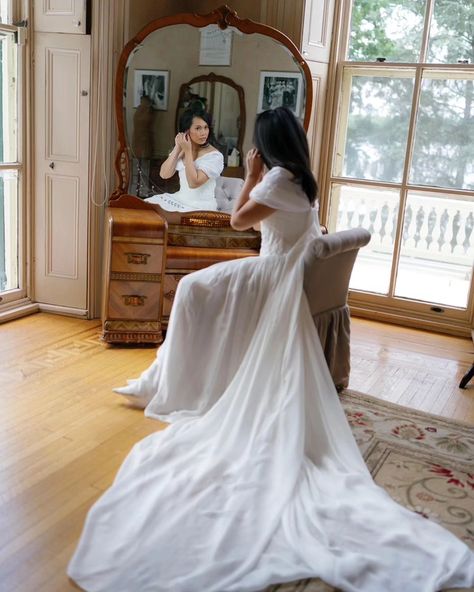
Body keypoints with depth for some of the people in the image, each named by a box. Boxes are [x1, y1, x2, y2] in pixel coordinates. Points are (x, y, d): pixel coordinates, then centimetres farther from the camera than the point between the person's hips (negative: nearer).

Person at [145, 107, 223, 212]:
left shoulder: (214, 156, -15)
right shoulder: (182, 149, 5)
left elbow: (193, 183, -23)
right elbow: (164, 174, -3)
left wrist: (188, 151, -20)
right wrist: (177, 148, -10)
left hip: (201, 207, -6)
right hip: (180, 199, 6)